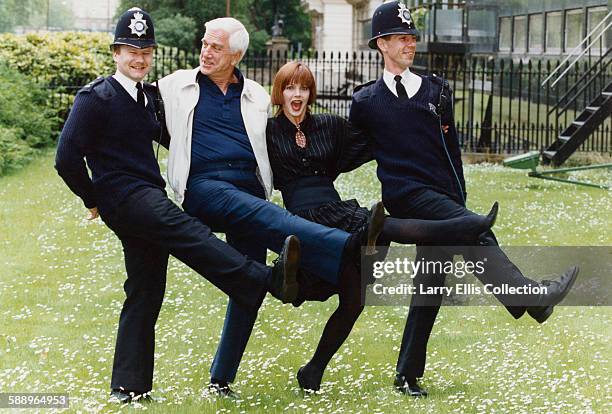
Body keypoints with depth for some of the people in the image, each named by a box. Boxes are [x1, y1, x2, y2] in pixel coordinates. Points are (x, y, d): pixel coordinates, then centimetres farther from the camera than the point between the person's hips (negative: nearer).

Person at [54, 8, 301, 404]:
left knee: (145, 293, 9)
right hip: (123, 197, -9)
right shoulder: (97, 97, -6)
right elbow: (68, 158, -11)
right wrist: (94, 200, -2)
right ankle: (269, 281, -50)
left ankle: (128, 386, 16)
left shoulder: (149, 96, 17)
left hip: (150, 200, 9)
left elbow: (165, 135, 36)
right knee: (189, 232, -31)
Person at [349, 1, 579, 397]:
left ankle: (408, 374, 11)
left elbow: (452, 148, 17)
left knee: (431, 282, 4)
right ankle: (532, 299, -39)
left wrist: (460, 198, 13)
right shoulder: (366, 101, 7)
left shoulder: (436, 90, 16)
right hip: (407, 196, -4)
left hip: (444, 197, 5)